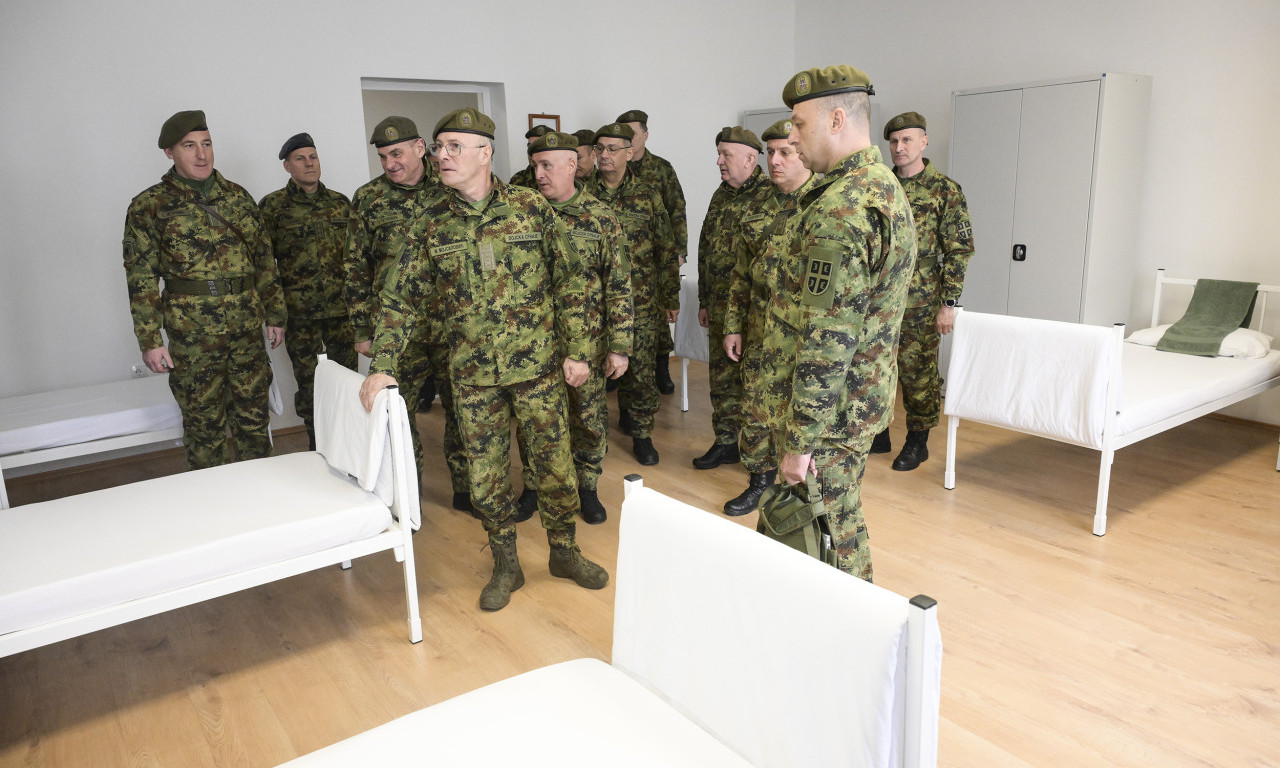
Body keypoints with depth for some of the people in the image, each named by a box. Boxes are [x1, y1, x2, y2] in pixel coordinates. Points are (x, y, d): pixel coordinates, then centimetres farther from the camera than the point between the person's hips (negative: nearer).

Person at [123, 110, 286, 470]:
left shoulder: (237, 196, 12)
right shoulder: (149, 205, 0)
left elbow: (263, 259, 15)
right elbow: (141, 278, -4)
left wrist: (275, 315, 12)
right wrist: (150, 340, -9)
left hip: (247, 327, 4)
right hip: (192, 330, -3)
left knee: (254, 413, 10)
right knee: (204, 421, 5)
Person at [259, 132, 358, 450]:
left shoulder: (340, 203, 10)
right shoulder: (272, 206, 1)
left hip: (342, 307, 2)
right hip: (299, 313, -2)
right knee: (308, 382, 6)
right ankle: (318, 446, 20)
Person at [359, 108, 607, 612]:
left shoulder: (531, 208, -3)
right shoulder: (430, 225, 1)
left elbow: (570, 282, 0)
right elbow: (401, 300, 4)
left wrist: (576, 350, -4)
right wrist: (381, 366, -4)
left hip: (537, 366, -1)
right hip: (472, 375, 2)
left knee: (554, 463, 8)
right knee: (487, 473, 9)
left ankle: (564, 551, 29)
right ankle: (505, 565, 27)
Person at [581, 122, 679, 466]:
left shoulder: (647, 195, 2)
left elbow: (666, 250, 4)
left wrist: (671, 297, 3)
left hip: (640, 302, -1)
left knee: (639, 369, 1)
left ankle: (640, 433, 17)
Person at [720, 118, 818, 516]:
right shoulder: (758, 206, 9)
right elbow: (741, 272, 14)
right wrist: (733, 326, 10)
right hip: (762, 332, 5)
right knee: (756, 411, 11)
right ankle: (761, 479, 31)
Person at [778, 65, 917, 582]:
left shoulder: (840, 208, -23)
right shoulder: (887, 185, 10)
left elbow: (824, 344, -26)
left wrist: (800, 442, -21)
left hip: (835, 404, -10)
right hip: (870, 391, 10)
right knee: (843, 517, 23)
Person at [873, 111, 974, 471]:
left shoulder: (945, 191, -5)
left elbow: (959, 250, -7)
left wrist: (948, 303, -12)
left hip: (919, 304, -5)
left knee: (917, 374, 4)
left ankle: (917, 442, 19)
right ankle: (878, 435, 26)